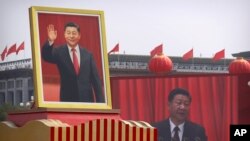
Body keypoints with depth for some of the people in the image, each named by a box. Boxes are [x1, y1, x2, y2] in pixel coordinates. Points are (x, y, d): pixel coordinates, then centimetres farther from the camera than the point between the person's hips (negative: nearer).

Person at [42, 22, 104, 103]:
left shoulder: (87, 54, 8)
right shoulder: (59, 52, 3)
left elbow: (95, 79, 8)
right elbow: (46, 56, -16)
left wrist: (100, 101, 3)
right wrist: (50, 42, -35)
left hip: (87, 99, 2)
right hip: (67, 99, -2)